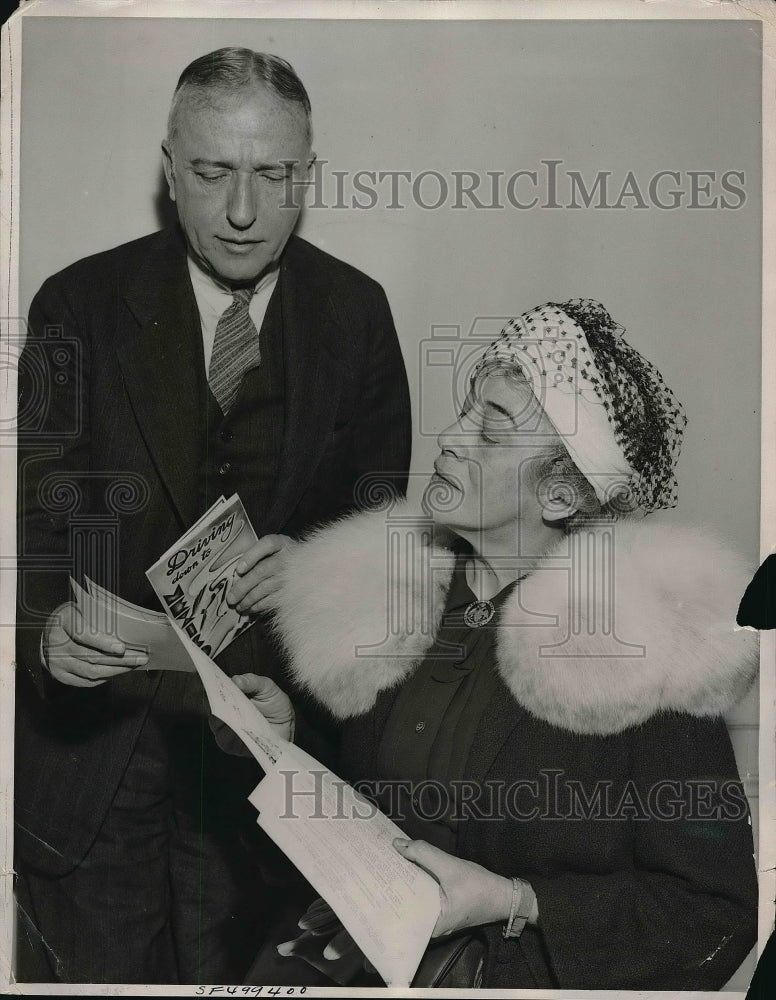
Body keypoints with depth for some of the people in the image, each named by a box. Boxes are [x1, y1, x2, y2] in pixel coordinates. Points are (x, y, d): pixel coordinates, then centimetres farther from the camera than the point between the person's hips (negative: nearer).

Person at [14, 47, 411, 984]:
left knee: (239, 972, 9)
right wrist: (49, 624, -25)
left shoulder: (355, 313, 3)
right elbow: (33, 508, -5)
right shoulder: (79, 304, -2)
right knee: (94, 969, 9)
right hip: (95, 721, 0)